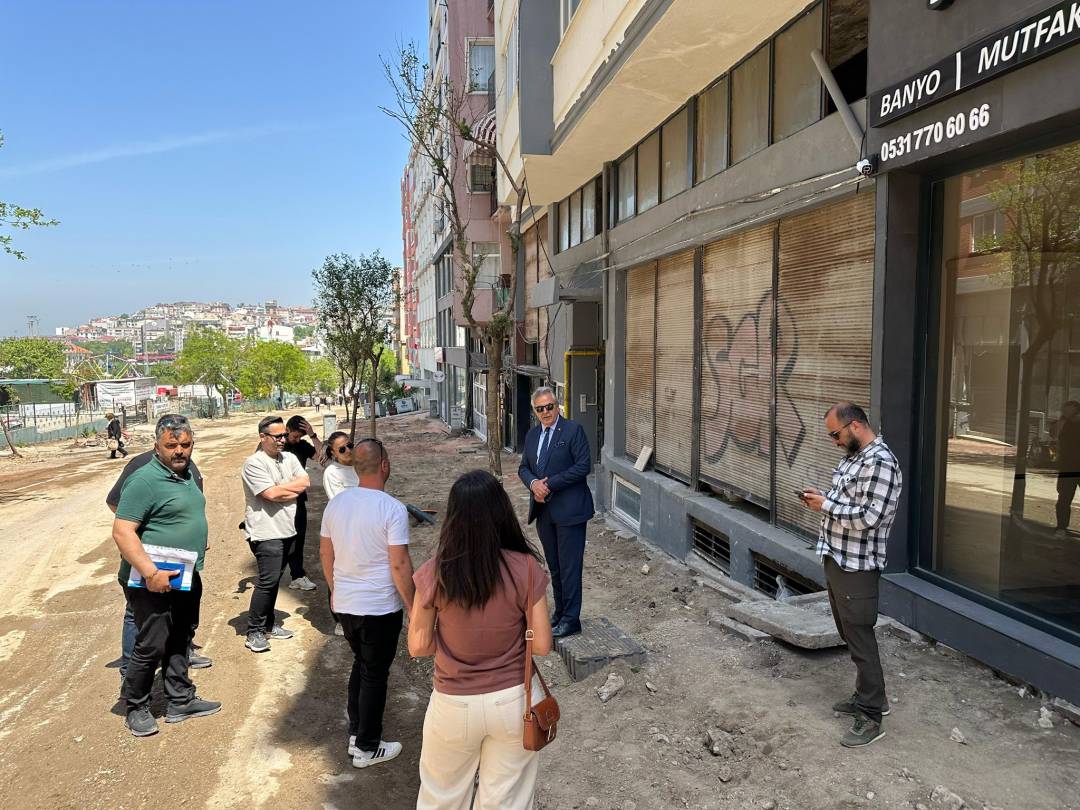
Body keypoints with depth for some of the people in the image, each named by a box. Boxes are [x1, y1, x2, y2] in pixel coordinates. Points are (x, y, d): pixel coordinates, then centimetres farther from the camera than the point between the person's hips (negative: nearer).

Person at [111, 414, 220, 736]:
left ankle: (180, 701, 31)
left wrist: (197, 546, 18)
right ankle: (136, 709, 21)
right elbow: (122, 531, -24)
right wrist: (150, 572, -28)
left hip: (186, 577, 9)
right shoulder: (145, 479, -18)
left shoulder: (187, 474, 9)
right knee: (151, 646, 2)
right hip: (155, 581, -9)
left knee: (180, 641, 18)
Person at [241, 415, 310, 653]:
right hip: (265, 532, -7)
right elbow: (271, 494, -20)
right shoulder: (254, 463, -12)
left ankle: (268, 624, 27)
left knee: (274, 579, 15)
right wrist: (292, 488, -5)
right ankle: (254, 633, 1)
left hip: (286, 529, 7)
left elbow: (305, 483, -1)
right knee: (268, 580, -9)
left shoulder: (289, 458, 10)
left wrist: (280, 489, -11)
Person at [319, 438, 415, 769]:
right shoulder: (392, 509, -20)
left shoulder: (335, 504, 0)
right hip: (380, 608, -6)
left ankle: (355, 734, 33)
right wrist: (413, 607, -10)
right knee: (374, 674, 9)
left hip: (345, 604, 6)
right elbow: (400, 564, -20)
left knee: (360, 664, 25)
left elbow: (325, 553, 9)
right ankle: (367, 748, 22)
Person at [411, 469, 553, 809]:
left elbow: (417, 646, -10)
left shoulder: (434, 573, -18)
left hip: (454, 705, 0)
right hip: (514, 701, 0)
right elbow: (543, 644, -12)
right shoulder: (525, 569, -18)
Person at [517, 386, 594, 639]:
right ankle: (559, 613, 27)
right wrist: (533, 483, -9)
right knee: (554, 567, 15)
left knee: (569, 566, -2)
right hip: (543, 510, 7)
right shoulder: (532, 434, 12)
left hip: (568, 510, -6)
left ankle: (571, 619, 8)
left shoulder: (573, 430, -8)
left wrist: (550, 484, -16)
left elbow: (584, 465, -14)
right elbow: (523, 467, 15)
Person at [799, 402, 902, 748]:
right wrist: (821, 499, 4)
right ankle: (869, 695, 35)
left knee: (860, 639, -2)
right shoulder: (853, 457, 12)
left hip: (857, 567, -10)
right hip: (837, 560, 10)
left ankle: (871, 717, 8)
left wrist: (826, 505, -17)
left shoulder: (880, 461, -19)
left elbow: (868, 516, -25)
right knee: (849, 633, 20)